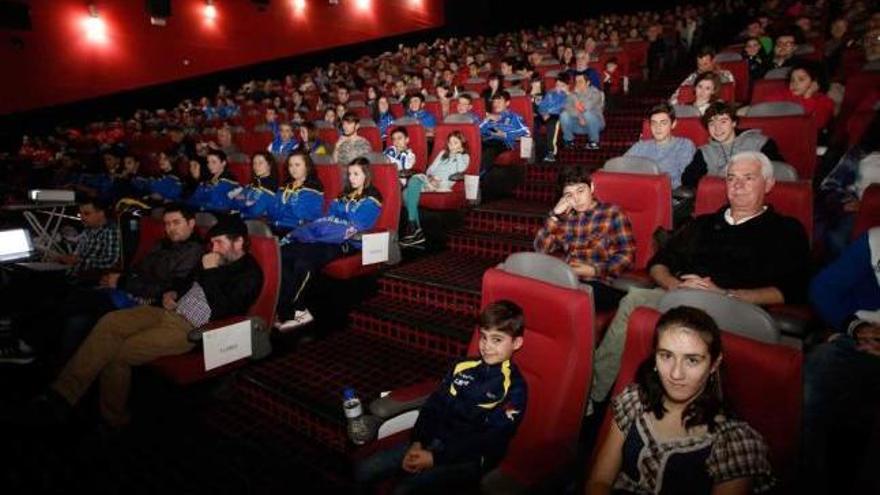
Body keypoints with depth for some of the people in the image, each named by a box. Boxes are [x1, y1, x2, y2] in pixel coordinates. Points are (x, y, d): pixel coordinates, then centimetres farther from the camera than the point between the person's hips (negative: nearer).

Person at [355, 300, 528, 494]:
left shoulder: (514, 389, -10)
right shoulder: (462, 368, 6)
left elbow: (490, 441, -15)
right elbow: (433, 406, 8)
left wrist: (435, 457, -17)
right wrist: (417, 443, -9)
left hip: (470, 458, -5)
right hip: (435, 440, 6)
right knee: (364, 471, -6)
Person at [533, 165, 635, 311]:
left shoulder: (612, 213, 8)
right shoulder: (565, 216, 20)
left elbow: (627, 255, 1)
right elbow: (541, 249, 14)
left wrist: (594, 270, -13)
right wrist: (555, 216, 5)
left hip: (600, 285, -4)